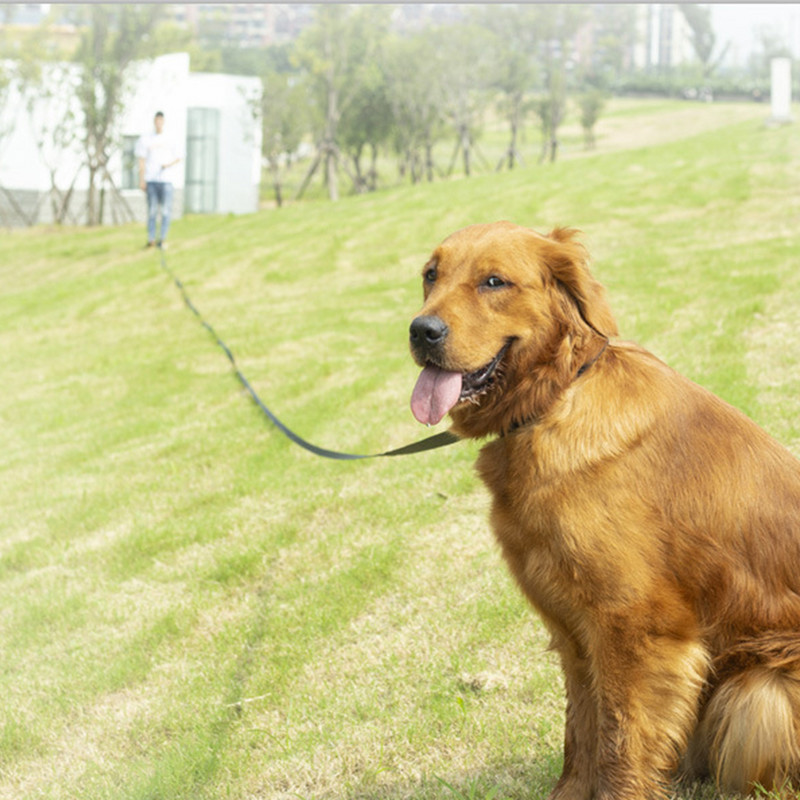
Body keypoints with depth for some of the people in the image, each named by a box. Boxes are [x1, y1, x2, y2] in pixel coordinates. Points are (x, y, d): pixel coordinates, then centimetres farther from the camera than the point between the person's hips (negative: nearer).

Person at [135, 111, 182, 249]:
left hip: (166, 179, 0)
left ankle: (163, 239, 0)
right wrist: (141, 180, -2)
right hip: (151, 180, 0)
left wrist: (168, 164, -6)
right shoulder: (145, 140, 7)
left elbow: (178, 158, 14)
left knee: (166, 210, -4)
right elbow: (141, 160, 5)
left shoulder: (170, 141, 9)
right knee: (152, 210, 0)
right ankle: (151, 239, 2)